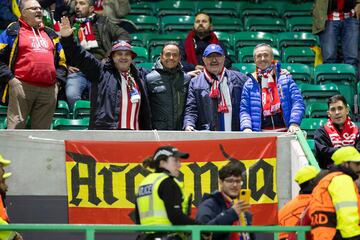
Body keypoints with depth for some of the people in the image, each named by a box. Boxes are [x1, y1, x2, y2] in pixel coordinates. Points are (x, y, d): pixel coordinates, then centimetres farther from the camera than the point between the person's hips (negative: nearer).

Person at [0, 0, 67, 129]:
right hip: (22, 86, -5)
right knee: (16, 127, -10)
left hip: (49, 90, 5)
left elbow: (61, 60, 29)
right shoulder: (13, 31, 6)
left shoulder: (50, 34, 24)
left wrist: (58, 79, 14)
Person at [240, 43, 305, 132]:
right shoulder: (249, 84, 12)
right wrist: (246, 127, -11)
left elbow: (298, 102, 2)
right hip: (261, 134, 0)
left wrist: (294, 123, -12)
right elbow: (244, 110, 8)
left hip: (285, 132, 0)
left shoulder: (285, 78, 9)